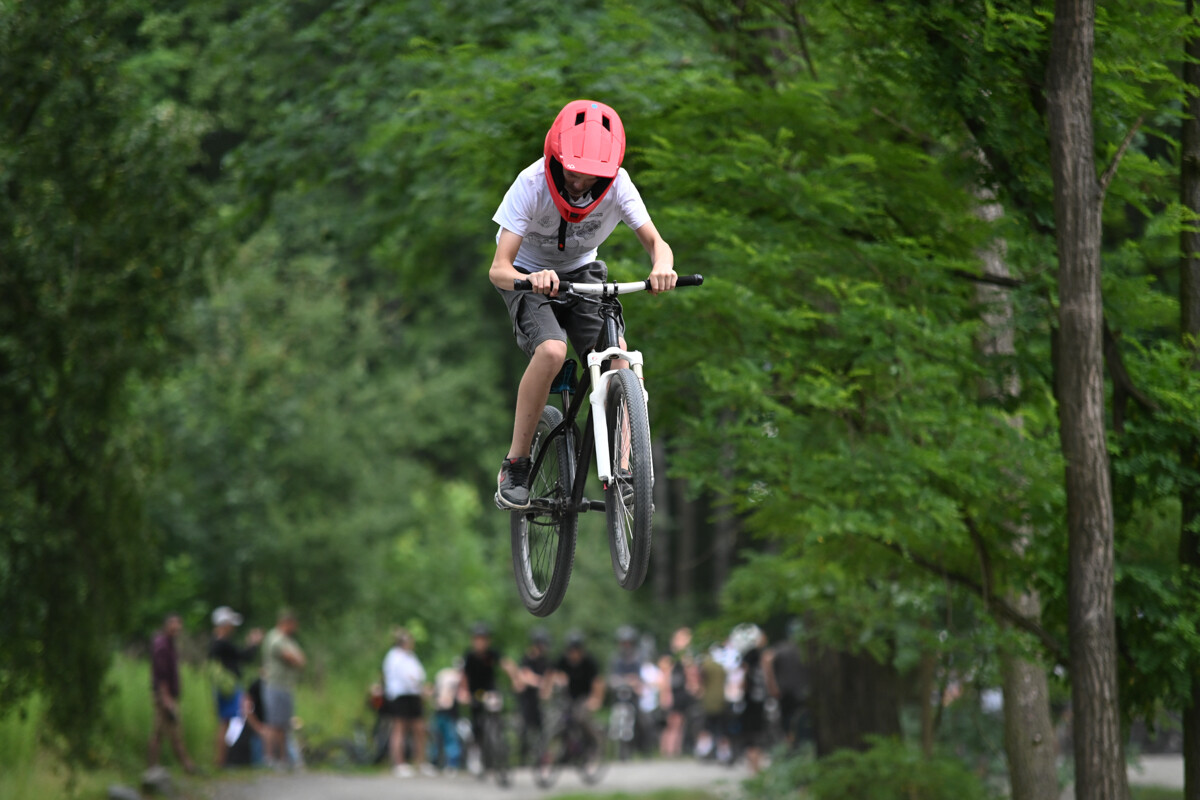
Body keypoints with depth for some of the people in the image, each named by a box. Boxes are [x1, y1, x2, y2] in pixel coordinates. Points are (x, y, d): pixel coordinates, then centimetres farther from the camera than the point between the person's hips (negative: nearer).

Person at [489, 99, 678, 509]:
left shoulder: (617, 184, -22)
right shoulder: (532, 184, -30)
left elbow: (655, 241, -23)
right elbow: (498, 269, -33)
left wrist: (663, 266, -48)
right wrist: (532, 279, -57)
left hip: (582, 274, 3)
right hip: (529, 277, -3)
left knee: (616, 356, -21)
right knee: (551, 351, -31)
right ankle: (515, 465, -18)